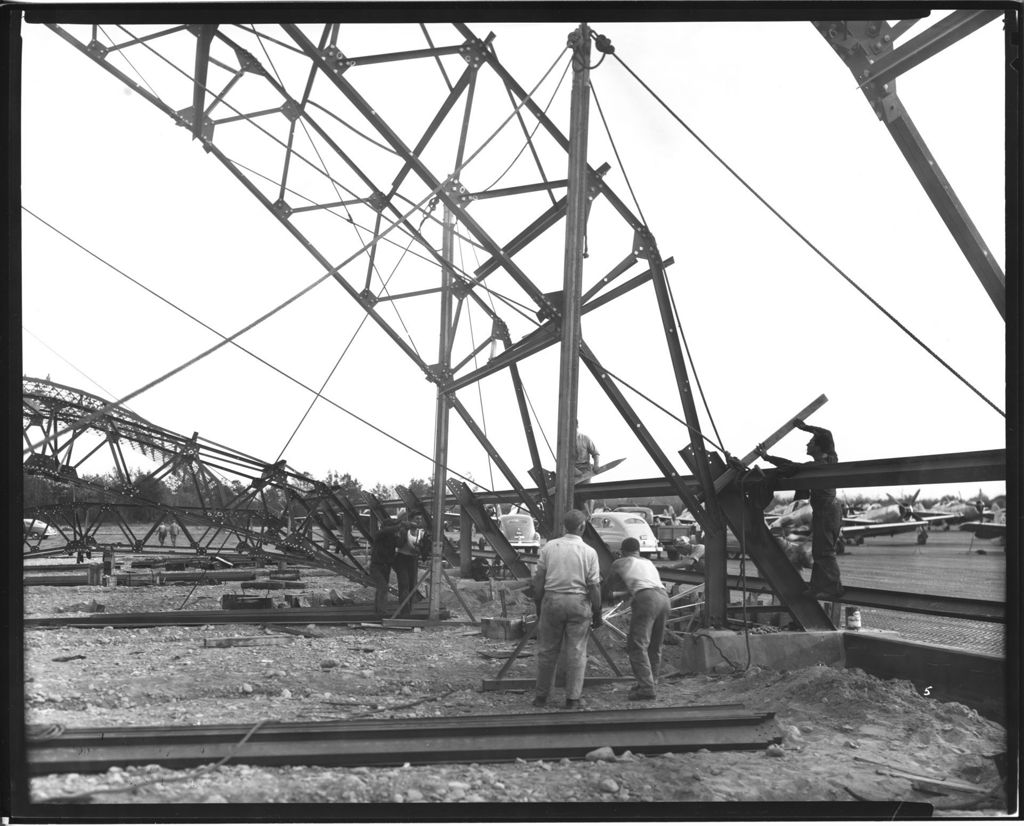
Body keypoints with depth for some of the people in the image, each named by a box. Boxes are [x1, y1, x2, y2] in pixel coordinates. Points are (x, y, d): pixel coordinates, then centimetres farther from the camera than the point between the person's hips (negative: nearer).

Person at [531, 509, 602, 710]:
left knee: (547, 650, 12)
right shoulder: (589, 552, -3)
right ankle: (572, 699, 12)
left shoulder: (549, 547, 1)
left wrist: (538, 607, 12)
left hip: (552, 601, 2)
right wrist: (597, 614, 5)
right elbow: (594, 586, -4)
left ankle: (541, 696, 20)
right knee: (576, 652, 8)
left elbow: (538, 581, 3)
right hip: (579, 603, -1)